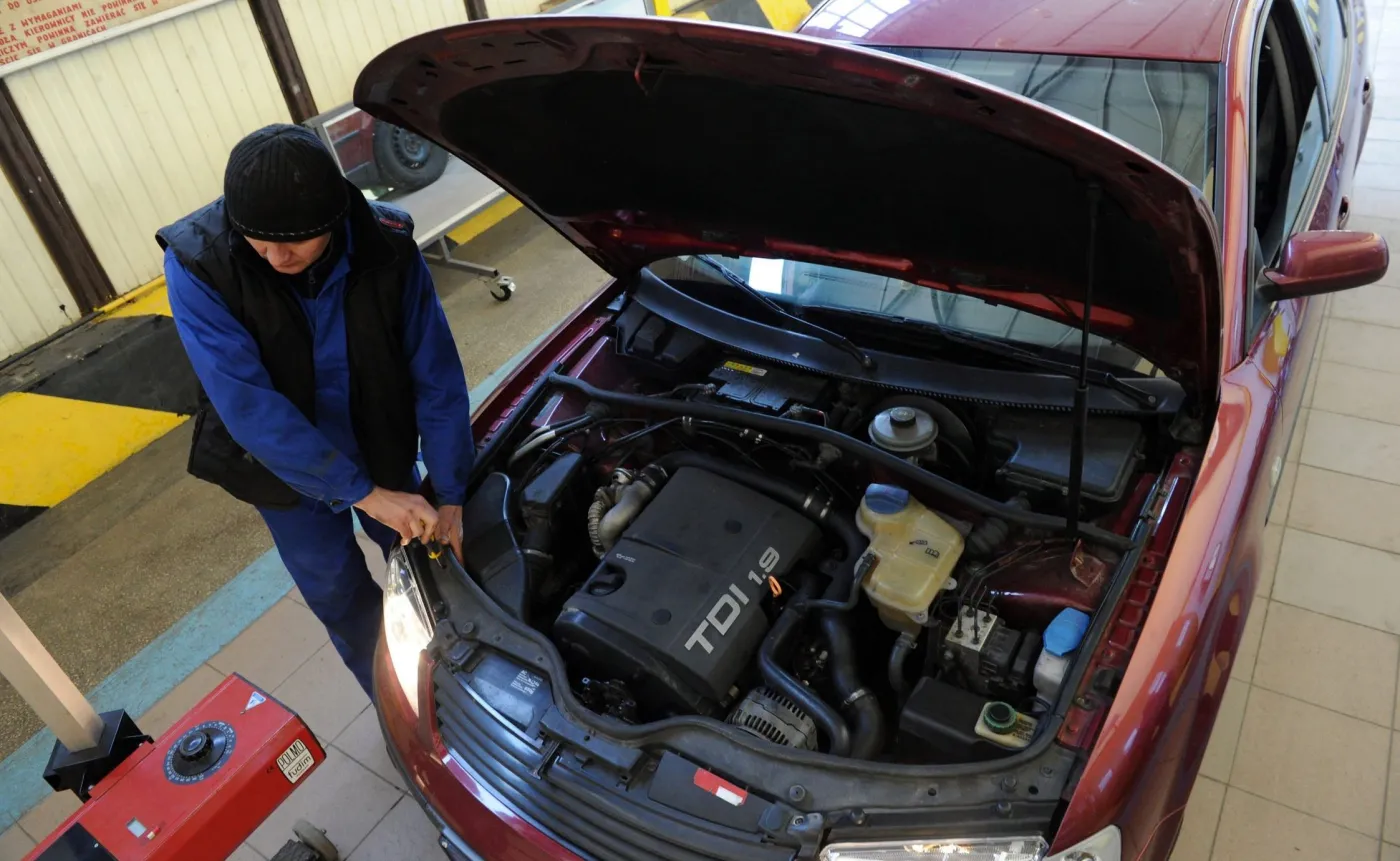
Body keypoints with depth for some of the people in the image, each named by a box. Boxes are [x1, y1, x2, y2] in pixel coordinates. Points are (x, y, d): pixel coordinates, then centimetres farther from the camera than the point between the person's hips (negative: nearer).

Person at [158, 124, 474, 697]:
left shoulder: (388, 247, -25)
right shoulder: (197, 263, -29)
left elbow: (437, 378, -19)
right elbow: (248, 405, -32)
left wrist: (450, 498, -20)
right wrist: (365, 493, -34)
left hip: (382, 445, 1)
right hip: (282, 464, -1)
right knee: (339, 595, 10)